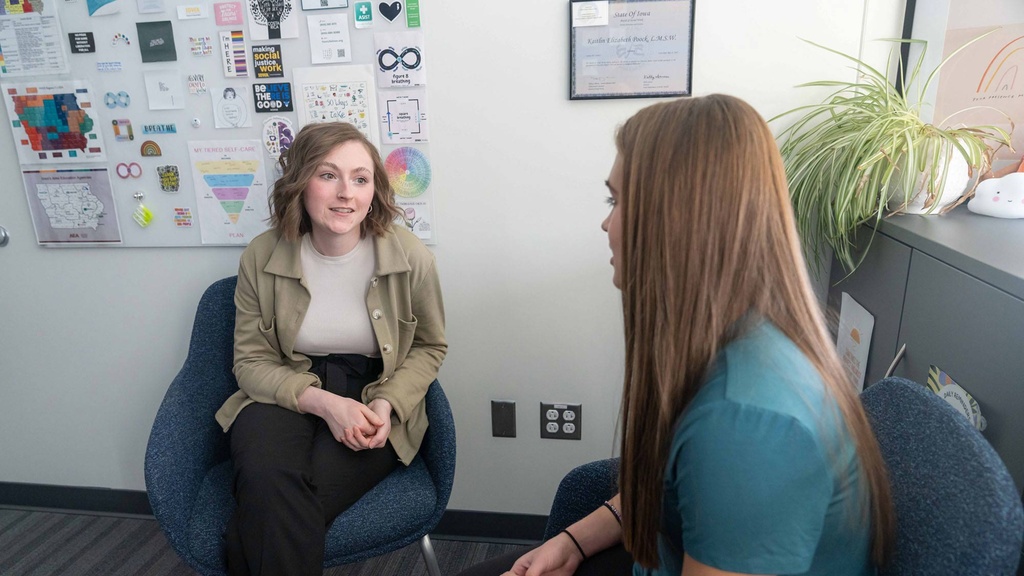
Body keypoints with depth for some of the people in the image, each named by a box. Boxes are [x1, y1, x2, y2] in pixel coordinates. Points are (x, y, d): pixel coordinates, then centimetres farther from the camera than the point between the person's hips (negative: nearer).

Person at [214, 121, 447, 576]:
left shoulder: (410, 257, -9)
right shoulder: (261, 257, -5)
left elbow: (429, 347, 5)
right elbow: (252, 360, 1)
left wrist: (387, 405, -13)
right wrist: (323, 402, -17)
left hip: (372, 400, -1)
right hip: (286, 393, 2)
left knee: (271, 513, -26)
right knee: (267, 480, -31)